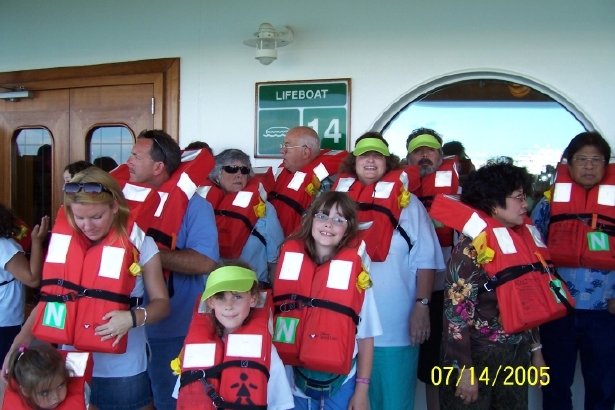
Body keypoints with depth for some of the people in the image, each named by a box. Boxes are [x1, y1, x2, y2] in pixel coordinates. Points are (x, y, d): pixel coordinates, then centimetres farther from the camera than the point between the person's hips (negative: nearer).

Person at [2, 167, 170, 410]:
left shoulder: (139, 243, -11)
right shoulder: (64, 242, -1)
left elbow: (161, 302, -6)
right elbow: (49, 298, 7)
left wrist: (134, 317, -25)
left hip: (122, 369, -3)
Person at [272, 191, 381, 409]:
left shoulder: (355, 266, -10)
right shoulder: (290, 255, -3)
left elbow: (365, 334, -6)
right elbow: (272, 311, 6)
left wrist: (362, 389, -4)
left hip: (340, 383, -2)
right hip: (292, 379, 2)